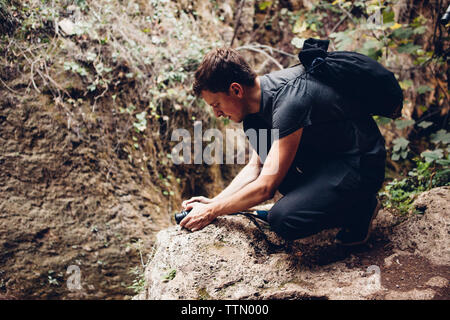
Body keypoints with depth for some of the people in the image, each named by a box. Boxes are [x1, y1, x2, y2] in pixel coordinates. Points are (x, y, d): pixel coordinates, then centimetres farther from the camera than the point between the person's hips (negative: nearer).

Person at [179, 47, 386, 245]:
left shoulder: (289, 101, -29)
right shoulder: (263, 92, 0)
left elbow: (265, 186, -25)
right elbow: (255, 168, 9)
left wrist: (212, 211, -14)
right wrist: (213, 202, 3)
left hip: (362, 165, -9)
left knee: (282, 220, -25)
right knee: (253, 128, -1)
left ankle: (360, 206, 0)